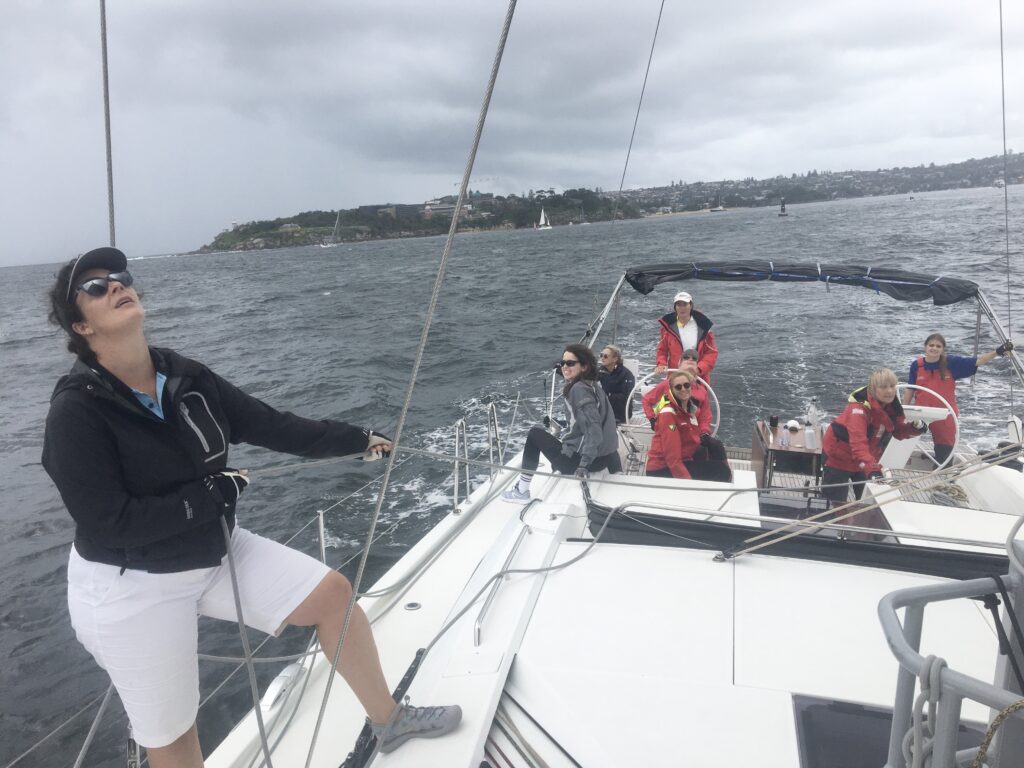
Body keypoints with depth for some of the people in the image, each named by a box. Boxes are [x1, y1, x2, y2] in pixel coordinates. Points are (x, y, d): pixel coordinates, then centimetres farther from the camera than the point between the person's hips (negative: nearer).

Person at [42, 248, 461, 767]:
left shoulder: (186, 377, -4)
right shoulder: (75, 411, -21)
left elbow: (269, 426, 3)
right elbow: (109, 523, -25)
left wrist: (354, 438, 8)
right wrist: (217, 493, -19)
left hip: (214, 552, 6)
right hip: (132, 589, -6)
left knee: (332, 593, 4)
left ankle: (388, 721, 23)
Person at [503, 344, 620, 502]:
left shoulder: (579, 389, -17)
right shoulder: (592, 385, 10)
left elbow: (594, 430, -26)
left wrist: (584, 465, -30)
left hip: (587, 459, -9)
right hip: (603, 456, 9)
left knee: (535, 434, 0)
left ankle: (521, 491, 5)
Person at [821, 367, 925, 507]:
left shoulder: (891, 405, -8)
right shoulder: (859, 408, -33)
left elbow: (899, 431, 1)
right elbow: (858, 443, -44)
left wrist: (916, 426, -21)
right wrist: (872, 470, -56)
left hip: (865, 460, 7)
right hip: (839, 457, -7)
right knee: (837, 503, -4)